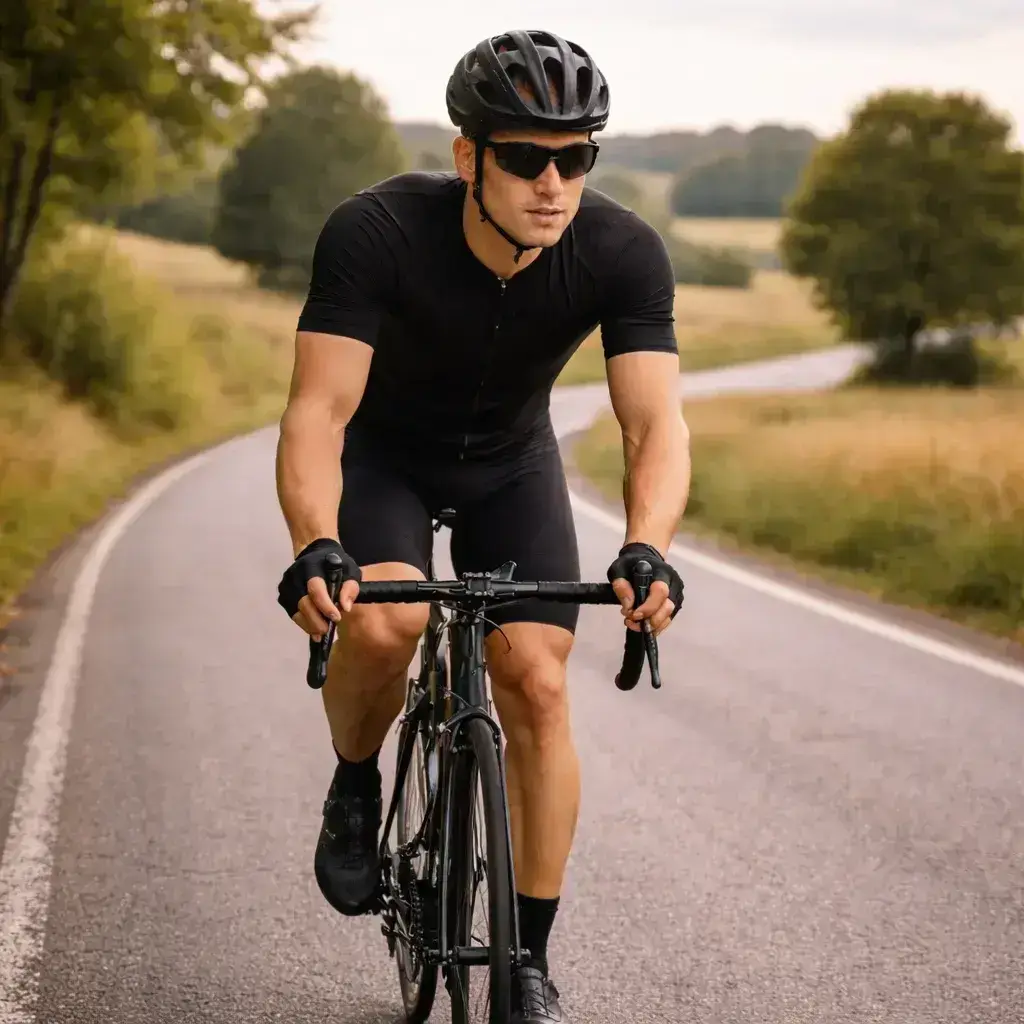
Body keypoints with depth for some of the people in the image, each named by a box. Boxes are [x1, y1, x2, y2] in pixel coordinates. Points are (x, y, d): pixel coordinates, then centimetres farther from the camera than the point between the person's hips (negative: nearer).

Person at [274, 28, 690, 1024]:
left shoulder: (622, 252, -27)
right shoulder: (376, 231, -33)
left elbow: (655, 422, -33)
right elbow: (318, 410, -37)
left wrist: (645, 548, -52)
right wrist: (316, 547, -55)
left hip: (511, 463, 2)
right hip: (384, 452, -2)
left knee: (536, 683, -11)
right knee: (384, 622, -30)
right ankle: (355, 787, 3)